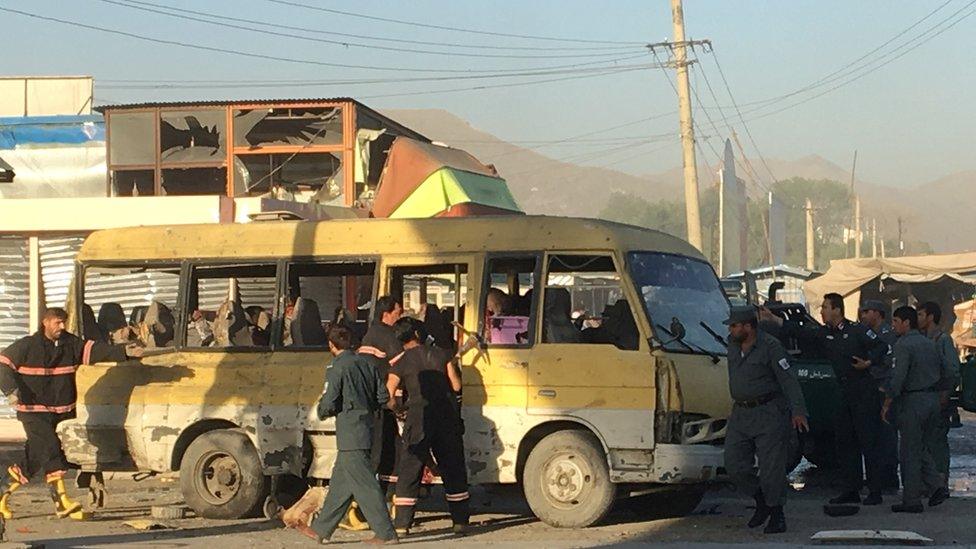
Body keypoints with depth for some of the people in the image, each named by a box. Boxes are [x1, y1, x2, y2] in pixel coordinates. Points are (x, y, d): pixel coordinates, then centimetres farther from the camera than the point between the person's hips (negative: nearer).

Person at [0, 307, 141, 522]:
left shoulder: (71, 344, 4)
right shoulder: (27, 346, -6)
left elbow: (96, 351, -4)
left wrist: (125, 352, -17)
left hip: (59, 411, 5)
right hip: (33, 411, -5)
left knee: (35, 457, 10)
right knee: (50, 448, -17)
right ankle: (61, 502, -20)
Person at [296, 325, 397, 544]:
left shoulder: (337, 368, -12)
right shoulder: (367, 364, 8)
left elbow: (329, 405, -15)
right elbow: (383, 397, 9)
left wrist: (320, 410, 7)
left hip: (350, 434, -8)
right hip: (367, 426, 8)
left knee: (365, 485, -5)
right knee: (340, 483, 14)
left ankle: (386, 533, -5)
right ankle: (321, 529, 22)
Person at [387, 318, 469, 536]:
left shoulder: (401, 364, -1)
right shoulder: (441, 354, 4)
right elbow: (456, 386, 4)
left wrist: (397, 408, 14)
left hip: (417, 421, -2)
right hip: (447, 419, 2)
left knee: (409, 472, 3)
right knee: (453, 470, 11)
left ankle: (402, 522, -1)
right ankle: (460, 520, 12)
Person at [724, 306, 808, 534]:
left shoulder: (771, 346, -13)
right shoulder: (732, 344, 9)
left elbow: (789, 380, -15)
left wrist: (798, 411, -22)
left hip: (769, 413, -7)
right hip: (740, 413, 7)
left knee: (772, 467, -5)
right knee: (734, 464, 1)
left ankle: (777, 515, 5)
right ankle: (762, 502, 20)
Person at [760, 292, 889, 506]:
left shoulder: (856, 330, -8)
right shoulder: (823, 333, 10)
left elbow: (881, 346, -5)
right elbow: (800, 331, 3)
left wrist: (869, 362, -19)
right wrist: (774, 320, -5)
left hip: (865, 392, -7)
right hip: (844, 394, 7)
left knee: (868, 442, -6)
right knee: (844, 442, 8)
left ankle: (875, 492, -3)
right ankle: (851, 491, 15)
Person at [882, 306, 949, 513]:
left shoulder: (903, 345, -13)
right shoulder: (929, 344, 13)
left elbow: (897, 378, -19)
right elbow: (940, 373, 18)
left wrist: (886, 404, -11)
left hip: (912, 401, -8)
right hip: (933, 399, 8)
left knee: (909, 451, 0)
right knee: (920, 447, 19)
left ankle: (911, 501, 3)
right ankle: (937, 485, 5)